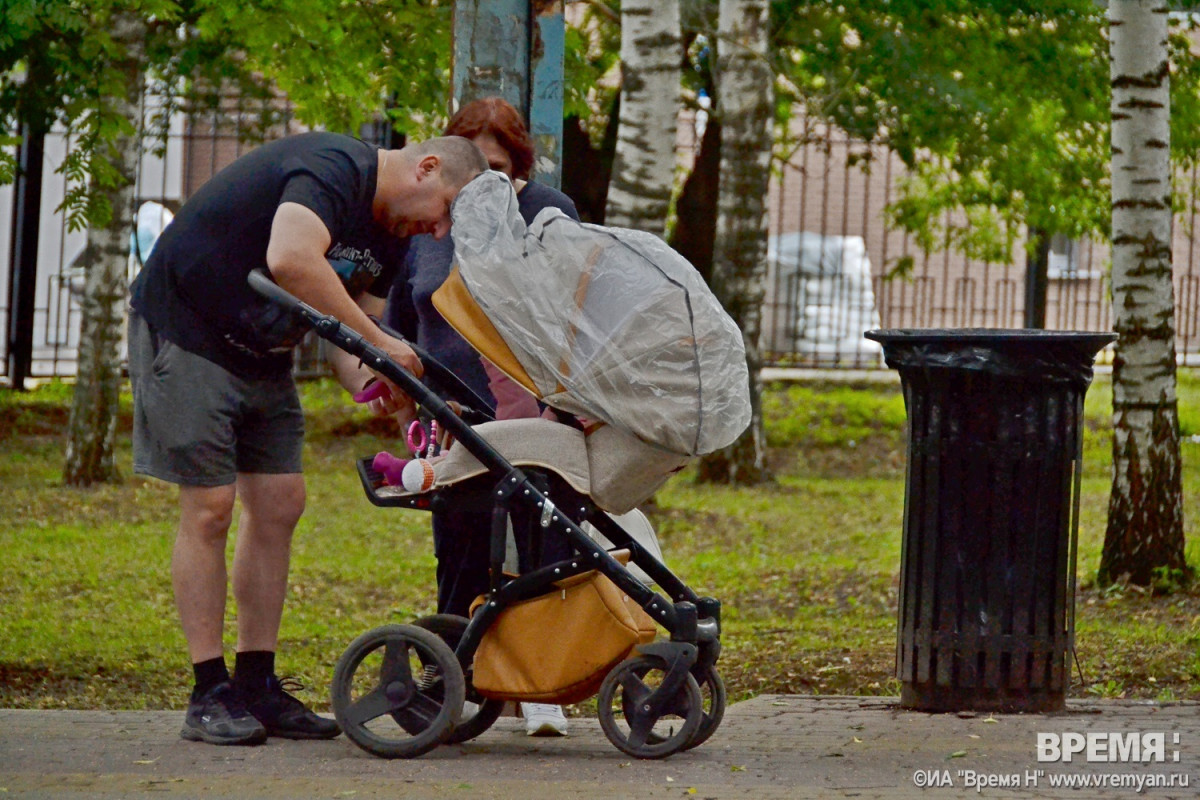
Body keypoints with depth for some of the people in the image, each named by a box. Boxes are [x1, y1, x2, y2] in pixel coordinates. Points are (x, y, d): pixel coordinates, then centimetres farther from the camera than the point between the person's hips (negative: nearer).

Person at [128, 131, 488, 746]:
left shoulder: (389, 234, 5)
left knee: (279, 504, 3)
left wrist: (379, 387, -14)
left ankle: (257, 687, 8)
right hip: (184, 327, -9)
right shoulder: (335, 169, -24)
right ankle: (210, 695, -5)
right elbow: (291, 260, -43)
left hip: (259, 352, 9)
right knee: (210, 506, -10)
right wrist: (379, 343, -36)